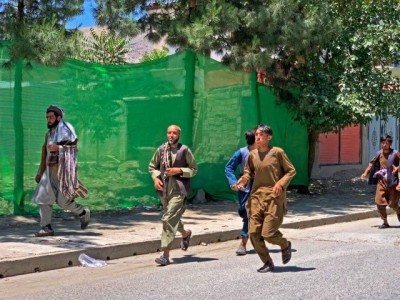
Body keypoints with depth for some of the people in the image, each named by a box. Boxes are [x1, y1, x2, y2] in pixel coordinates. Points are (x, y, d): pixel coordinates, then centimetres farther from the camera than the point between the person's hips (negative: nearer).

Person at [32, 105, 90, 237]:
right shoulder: (49, 134, 14)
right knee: (42, 197, -5)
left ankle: (84, 213, 21)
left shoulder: (66, 130, -7)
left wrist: (58, 148, -26)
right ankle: (47, 228, -1)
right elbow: (45, 155, 18)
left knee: (63, 202, -5)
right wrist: (40, 173, 17)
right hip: (50, 171, 7)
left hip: (63, 170, -7)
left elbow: (73, 149, -13)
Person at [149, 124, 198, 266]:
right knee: (173, 218, 19)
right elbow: (152, 166, 16)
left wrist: (179, 170, -15)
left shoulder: (184, 150, -5)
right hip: (164, 189, 5)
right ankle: (185, 233, 51)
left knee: (169, 219, -14)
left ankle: (165, 255, -11)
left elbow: (194, 169, 0)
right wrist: (155, 178, -2)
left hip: (178, 190, -5)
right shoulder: (161, 149, 5)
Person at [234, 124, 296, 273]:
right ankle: (267, 263, 15)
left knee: (268, 233, -10)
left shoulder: (277, 152, -5)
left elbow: (291, 171, 0)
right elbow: (248, 172, 19)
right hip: (256, 196, 5)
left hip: (274, 197, -5)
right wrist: (244, 179, -3)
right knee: (253, 232, -3)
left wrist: (280, 183, -15)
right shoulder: (252, 155, 7)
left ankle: (285, 245, 24)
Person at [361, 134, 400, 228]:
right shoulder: (379, 154, 4)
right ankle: (385, 222, 12)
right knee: (379, 203, -4)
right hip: (381, 182, 4)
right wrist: (366, 173, 5)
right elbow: (372, 163, 17)